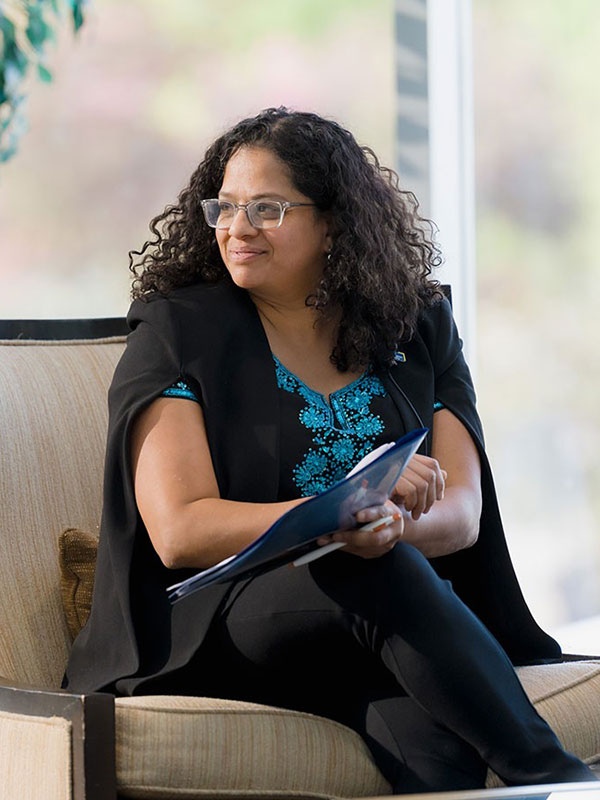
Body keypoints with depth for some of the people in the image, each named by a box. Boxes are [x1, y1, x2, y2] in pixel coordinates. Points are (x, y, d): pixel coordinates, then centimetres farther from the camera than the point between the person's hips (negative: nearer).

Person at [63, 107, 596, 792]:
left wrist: (394, 524, -22)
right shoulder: (176, 335, 4)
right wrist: (346, 510, -22)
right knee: (383, 574, -35)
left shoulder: (420, 331, 14)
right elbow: (179, 532, -9)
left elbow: (461, 514, 4)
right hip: (211, 627, -2)